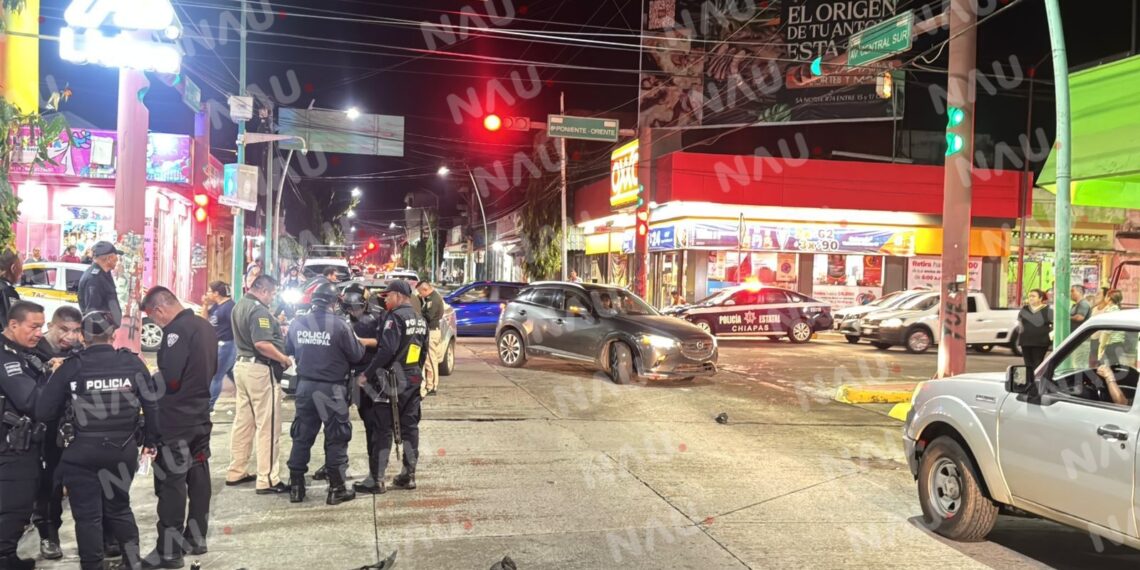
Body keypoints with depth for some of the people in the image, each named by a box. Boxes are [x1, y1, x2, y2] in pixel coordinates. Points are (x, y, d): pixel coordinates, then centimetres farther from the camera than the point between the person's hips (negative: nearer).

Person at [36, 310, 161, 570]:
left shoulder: (71, 367, -8)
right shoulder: (133, 363, -3)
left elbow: (43, 412, -5)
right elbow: (152, 405, -1)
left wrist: (67, 413, 17)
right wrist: (151, 440, 12)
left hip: (82, 452, -2)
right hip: (123, 450, 3)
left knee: (88, 515, 9)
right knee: (119, 507, 21)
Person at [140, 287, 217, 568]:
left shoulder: (177, 330, -19)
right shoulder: (205, 326, 10)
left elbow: (169, 379, -22)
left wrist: (148, 380, -3)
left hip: (176, 420, -9)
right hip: (201, 415, 9)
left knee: (171, 483, -2)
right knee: (198, 477, 15)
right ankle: (195, 538, 25)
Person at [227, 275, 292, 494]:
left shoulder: (239, 306, 14)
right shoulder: (259, 310, -18)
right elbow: (262, 344, -28)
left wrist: (274, 326, 12)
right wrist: (284, 359, -16)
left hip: (242, 365, 10)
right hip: (260, 369, -10)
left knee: (243, 421, 16)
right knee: (268, 426, -5)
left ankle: (236, 472, 24)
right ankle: (267, 480, -2)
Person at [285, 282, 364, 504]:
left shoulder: (297, 324, 0)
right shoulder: (339, 325, -15)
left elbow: (288, 350, 14)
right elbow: (357, 355, -9)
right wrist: (358, 343, 11)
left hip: (305, 385, 5)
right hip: (331, 388, -5)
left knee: (302, 436, 14)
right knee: (336, 438, 5)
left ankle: (296, 487, 20)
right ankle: (336, 489, 9)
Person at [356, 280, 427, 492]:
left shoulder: (395, 316, -13)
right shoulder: (420, 319, 13)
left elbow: (387, 350, -22)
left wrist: (367, 374, -18)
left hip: (392, 381, -7)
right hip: (414, 380, 7)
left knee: (384, 429, -2)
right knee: (410, 427, 11)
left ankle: (378, 479, 0)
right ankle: (409, 475, 15)